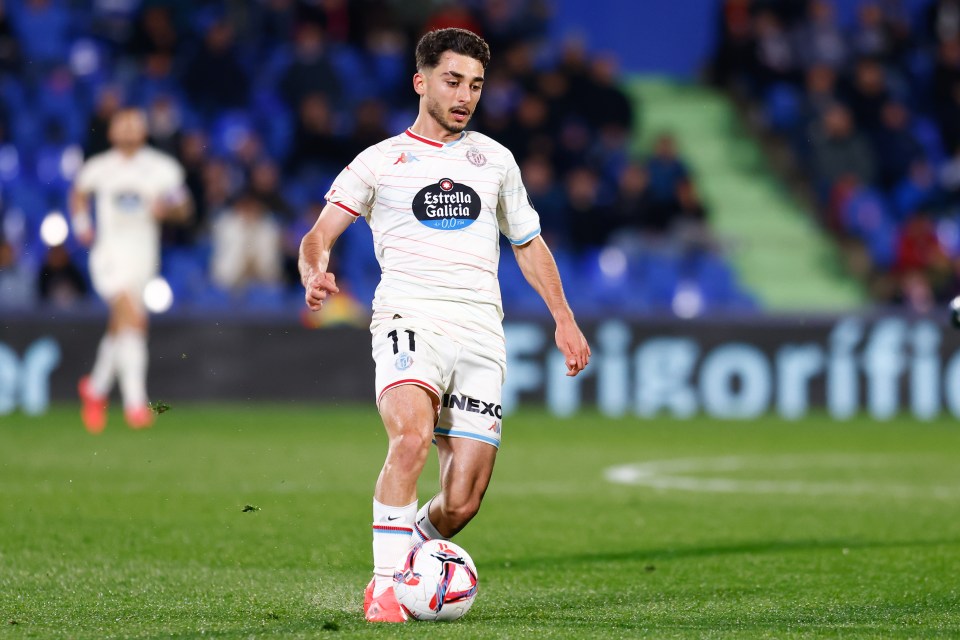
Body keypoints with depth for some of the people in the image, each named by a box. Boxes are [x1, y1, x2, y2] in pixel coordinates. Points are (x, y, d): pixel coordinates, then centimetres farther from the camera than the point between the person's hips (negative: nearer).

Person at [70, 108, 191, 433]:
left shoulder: (162, 168, 4)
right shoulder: (98, 168, 4)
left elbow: (183, 208, 7)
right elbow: (79, 193, 23)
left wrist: (167, 207, -14)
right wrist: (81, 224, 8)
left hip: (144, 254, 3)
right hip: (109, 253, -3)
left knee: (120, 328, 11)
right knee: (132, 318, -21)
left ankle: (96, 388, 36)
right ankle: (135, 403, -24)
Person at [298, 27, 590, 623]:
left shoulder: (494, 159, 20)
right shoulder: (380, 162, 9)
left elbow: (529, 243, 31)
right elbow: (319, 235, 3)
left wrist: (564, 319, 25)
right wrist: (314, 273, -19)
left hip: (481, 330, 3)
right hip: (410, 319, -3)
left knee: (463, 502, -6)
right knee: (412, 437, -33)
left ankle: (412, 550, 24)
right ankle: (385, 586, -24)